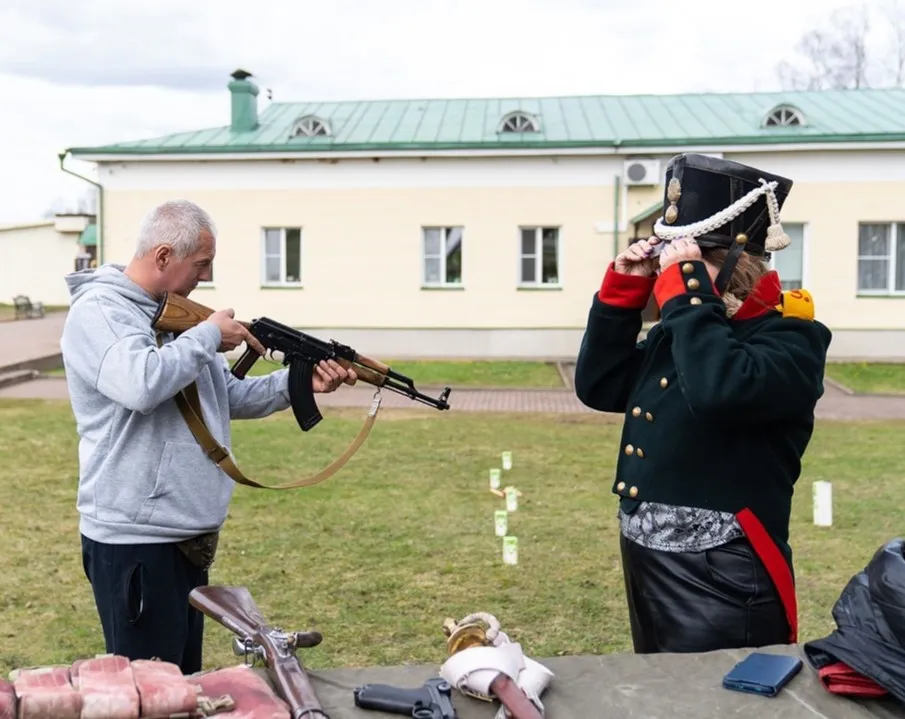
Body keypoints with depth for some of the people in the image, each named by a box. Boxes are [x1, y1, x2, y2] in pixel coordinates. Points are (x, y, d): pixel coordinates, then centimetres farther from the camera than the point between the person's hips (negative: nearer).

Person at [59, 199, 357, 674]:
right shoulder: (97, 310, -13)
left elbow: (230, 396, 14)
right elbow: (140, 384, -32)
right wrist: (208, 336, -17)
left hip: (188, 536, 9)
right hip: (134, 540, -9)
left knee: (184, 677, 20)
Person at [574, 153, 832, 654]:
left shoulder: (791, 339, -13)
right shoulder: (676, 333, 8)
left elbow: (721, 390, -32)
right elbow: (598, 387, 10)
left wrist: (686, 289, -23)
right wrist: (623, 293, 2)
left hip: (722, 585, -7)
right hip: (647, 570, 8)